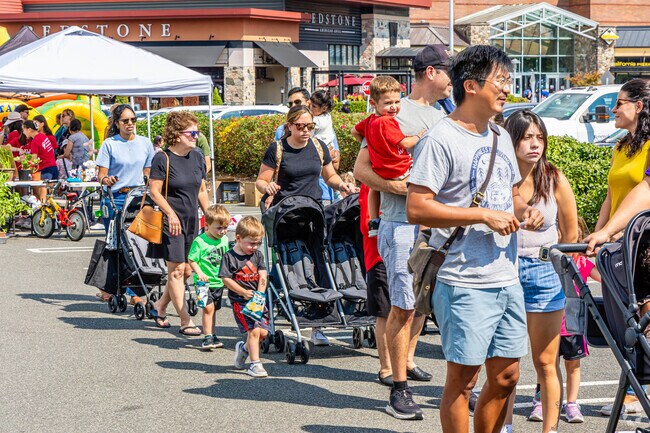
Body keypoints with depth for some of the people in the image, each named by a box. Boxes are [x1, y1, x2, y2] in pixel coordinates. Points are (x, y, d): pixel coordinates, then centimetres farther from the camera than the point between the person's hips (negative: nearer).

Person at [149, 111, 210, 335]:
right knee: (177, 270, -5)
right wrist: (171, 214, -20)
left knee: (187, 271, 8)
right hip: (171, 222, -7)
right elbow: (155, 191, -12)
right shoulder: (162, 158, -10)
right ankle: (185, 321, -2)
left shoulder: (197, 157, 10)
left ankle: (159, 306, 28)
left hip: (191, 221, 7)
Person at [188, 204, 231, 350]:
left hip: (219, 282, 6)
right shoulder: (199, 241, -14)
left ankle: (212, 336, 23)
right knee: (208, 307, -13)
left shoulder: (225, 240, 5)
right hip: (204, 282, -6)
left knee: (213, 308, 14)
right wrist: (199, 273, -24)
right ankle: (207, 337, -9)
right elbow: (191, 260, -12)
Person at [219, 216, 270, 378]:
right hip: (240, 301, -5)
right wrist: (244, 292, -16)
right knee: (254, 331, -14)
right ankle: (255, 364, -7)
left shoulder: (258, 255, 7)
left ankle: (244, 348, 31)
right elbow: (226, 279, -9)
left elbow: (263, 276, 2)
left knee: (263, 331, 4)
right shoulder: (229, 257, -7)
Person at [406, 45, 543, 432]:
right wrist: (484, 215, -20)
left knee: (506, 376, 11)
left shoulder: (501, 137, 15)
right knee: (462, 378, 0)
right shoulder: (441, 139, -11)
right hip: (465, 284, -8)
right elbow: (417, 209, -19)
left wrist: (526, 210, 5)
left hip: (508, 280, 8)